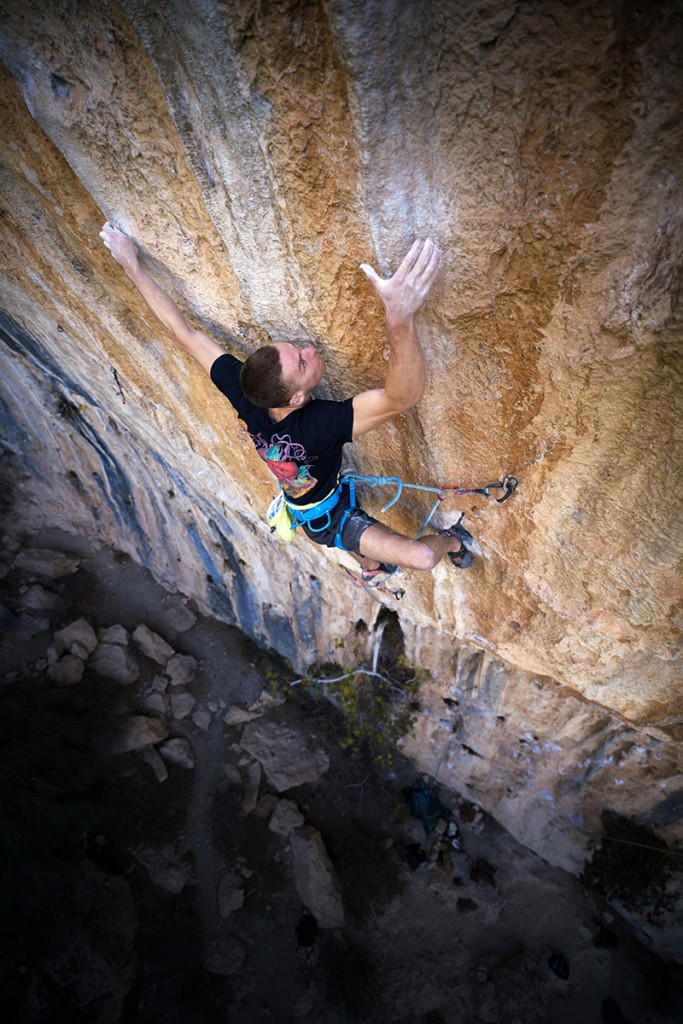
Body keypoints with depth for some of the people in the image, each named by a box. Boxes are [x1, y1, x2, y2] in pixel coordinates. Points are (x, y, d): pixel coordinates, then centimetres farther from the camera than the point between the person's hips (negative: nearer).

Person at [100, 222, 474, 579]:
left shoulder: (244, 394, -27)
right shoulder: (318, 424, -46)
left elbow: (182, 332, -19)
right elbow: (403, 396, -56)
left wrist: (131, 265, -10)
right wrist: (400, 318, -70)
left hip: (298, 510, 7)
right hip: (328, 520, -7)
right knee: (422, 556, -11)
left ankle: (369, 567, 67)